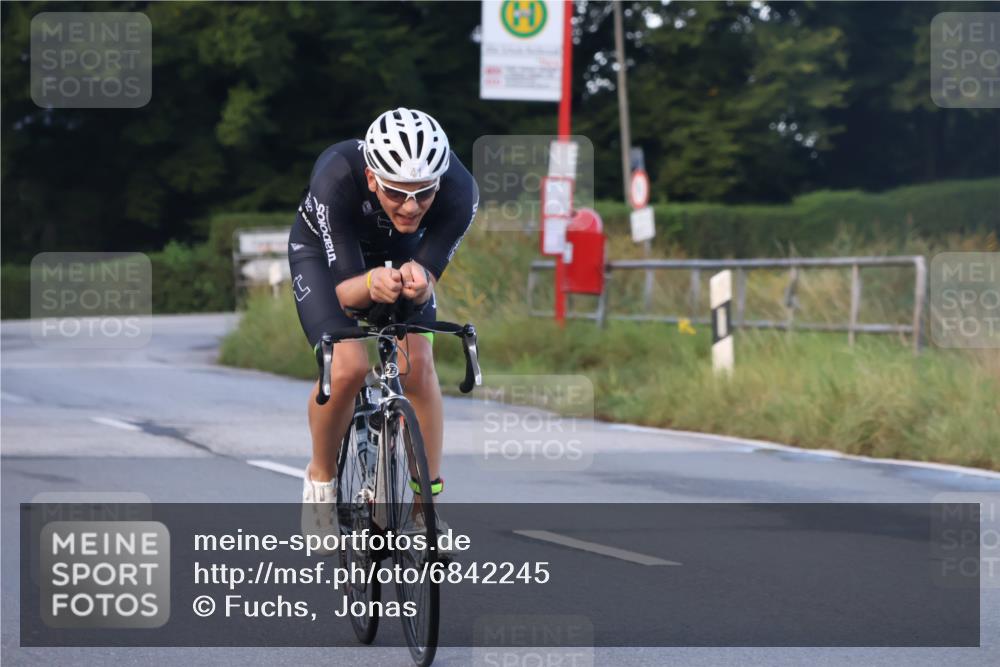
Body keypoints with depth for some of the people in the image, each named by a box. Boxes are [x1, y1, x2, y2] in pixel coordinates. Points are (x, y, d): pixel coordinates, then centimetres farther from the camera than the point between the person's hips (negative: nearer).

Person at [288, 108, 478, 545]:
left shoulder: (460, 192, -35)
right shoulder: (336, 179, -41)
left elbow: (428, 279, -29)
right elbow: (345, 291, -36)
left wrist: (417, 281, -53)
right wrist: (372, 284, -59)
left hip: (400, 254, 2)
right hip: (324, 251, -2)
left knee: (417, 366, -19)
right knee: (346, 366, -23)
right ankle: (321, 478, 3)